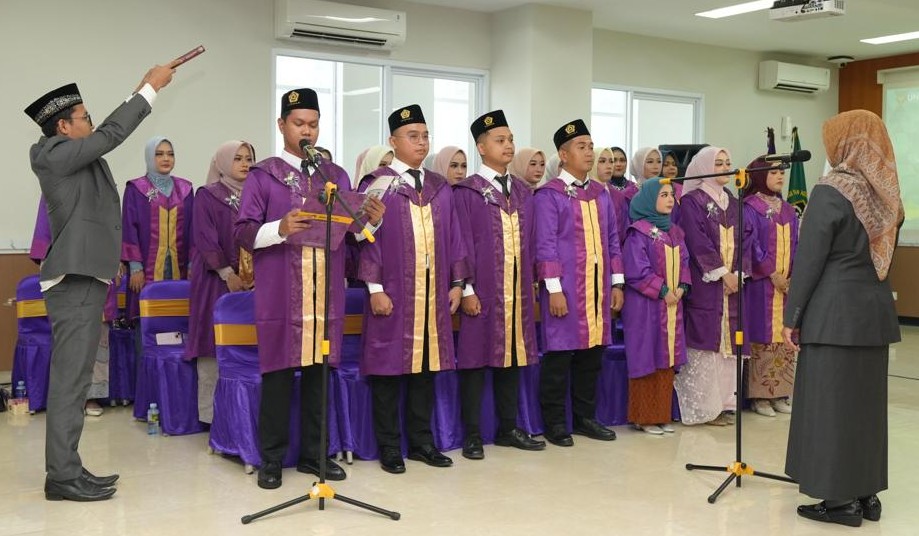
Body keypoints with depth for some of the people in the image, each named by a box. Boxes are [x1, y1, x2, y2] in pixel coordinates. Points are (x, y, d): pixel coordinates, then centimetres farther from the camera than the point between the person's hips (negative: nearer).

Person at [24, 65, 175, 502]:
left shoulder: (65, 153, 15)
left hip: (81, 278, 10)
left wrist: (143, 90, 22)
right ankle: (62, 476, -3)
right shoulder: (55, 153, -11)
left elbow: (105, 134, 24)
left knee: (73, 379, 11)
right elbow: (112, 135, -14)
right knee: (69, 380, -8)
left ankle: (67, 470, 16)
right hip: (74, 280, -10)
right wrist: (150, 89, -6)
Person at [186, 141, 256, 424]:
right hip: (215, 279, -4)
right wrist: (227, 274, -14)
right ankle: (210, 412, 0)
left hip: (251, 279, 4)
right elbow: (205, 239, -6)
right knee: (214, 343, -5)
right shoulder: (206, 196, 2)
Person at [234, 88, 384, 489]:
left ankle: (313, 454, 18)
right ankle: (272, 459, 11)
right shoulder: (262, 175, 2)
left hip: (326, 295, 3)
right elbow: (243, 232, -5)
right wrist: (280, 229, -22)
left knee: (318, 373, 7)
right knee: (278, 374, 0)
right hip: (280, 296, -3)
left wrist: (372, 220, -10)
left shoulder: (336, 176, 13)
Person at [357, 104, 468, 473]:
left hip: (433, 293, 5)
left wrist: (457, 282, 7)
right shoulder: (377, 184, -3)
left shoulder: (440, 187, 12)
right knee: (390, 364, 1)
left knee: (426, 364, 9)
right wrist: (375, 288, -13)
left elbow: (452, 237, 13)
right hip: (393, 293, -5)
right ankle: (389, 447, 11)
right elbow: (367, 238, -7)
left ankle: (421, 441, 21)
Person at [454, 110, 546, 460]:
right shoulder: (467, 191, -5)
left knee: (513, 354, 10)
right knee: (477, 356, 1)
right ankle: (472, 436, 9)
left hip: (517, 288, 6)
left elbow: (528, 242, 14)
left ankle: (508, 429, 22)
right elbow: (462, 244, -9)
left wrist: (530, 284, 10)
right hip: (483, 289, -6)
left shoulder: (523, 192, 13)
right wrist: (466, 289, -14)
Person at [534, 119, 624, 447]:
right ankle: (554, 423, 11)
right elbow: (545, 246, -9)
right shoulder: (549, 195, -6)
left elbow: (612, 241, 15)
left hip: (598, 287, 6)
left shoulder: (601, 194, 13)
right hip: (566, 288, -6)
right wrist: (554, 289, -14)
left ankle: (585, 417, 23)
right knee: (560, 355, 1)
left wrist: (617, 283, 10)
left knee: (592, 353, 11)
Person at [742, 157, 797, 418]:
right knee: (762, 337, -5)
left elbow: (796, 245, 11)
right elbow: (751, 244, -11)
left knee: (784, 337, 6)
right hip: (761, 283, -6)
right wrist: (772, 274, -13)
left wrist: (793, 276, -2)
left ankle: (779, 393, 14)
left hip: (788, 282, 6)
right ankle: (759, 395, 1)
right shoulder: (750, 207, -5)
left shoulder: (788, 211, 15)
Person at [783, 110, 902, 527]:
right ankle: (866, 493, 21)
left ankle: (841, 498, 6)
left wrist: (792, 316, -9)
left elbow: (809, 259, -14)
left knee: (831, 401, 1)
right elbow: (884, 253, 15)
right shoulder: (888, 194, 9)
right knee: (867, 401, 13)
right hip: (875, 308, 7)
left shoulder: (830, 191, -13)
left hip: (834, 311, -7)